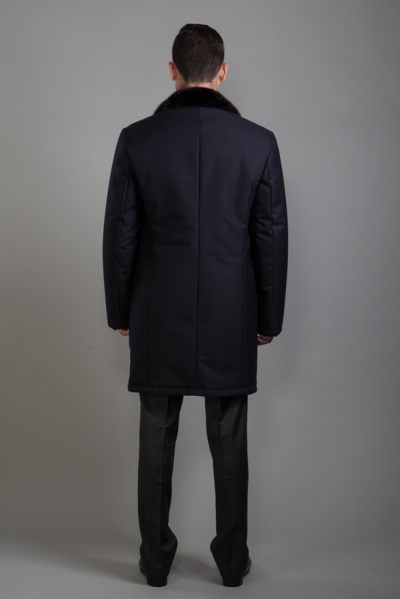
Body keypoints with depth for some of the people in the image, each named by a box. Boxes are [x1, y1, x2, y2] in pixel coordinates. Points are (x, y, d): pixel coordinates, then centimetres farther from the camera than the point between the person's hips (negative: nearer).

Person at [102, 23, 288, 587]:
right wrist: (269, 318, 8)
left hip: (158, 322, 0)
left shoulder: (136, 139, -6)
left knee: (156, 442, 12)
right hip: (231, 324, 0)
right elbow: (272, 238, -2)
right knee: (229, 445, 11)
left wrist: (120, 313, 8)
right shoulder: (259, 142, -5)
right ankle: (233, 560, 22)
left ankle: (156, 559, 23)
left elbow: (120, 235, -3)